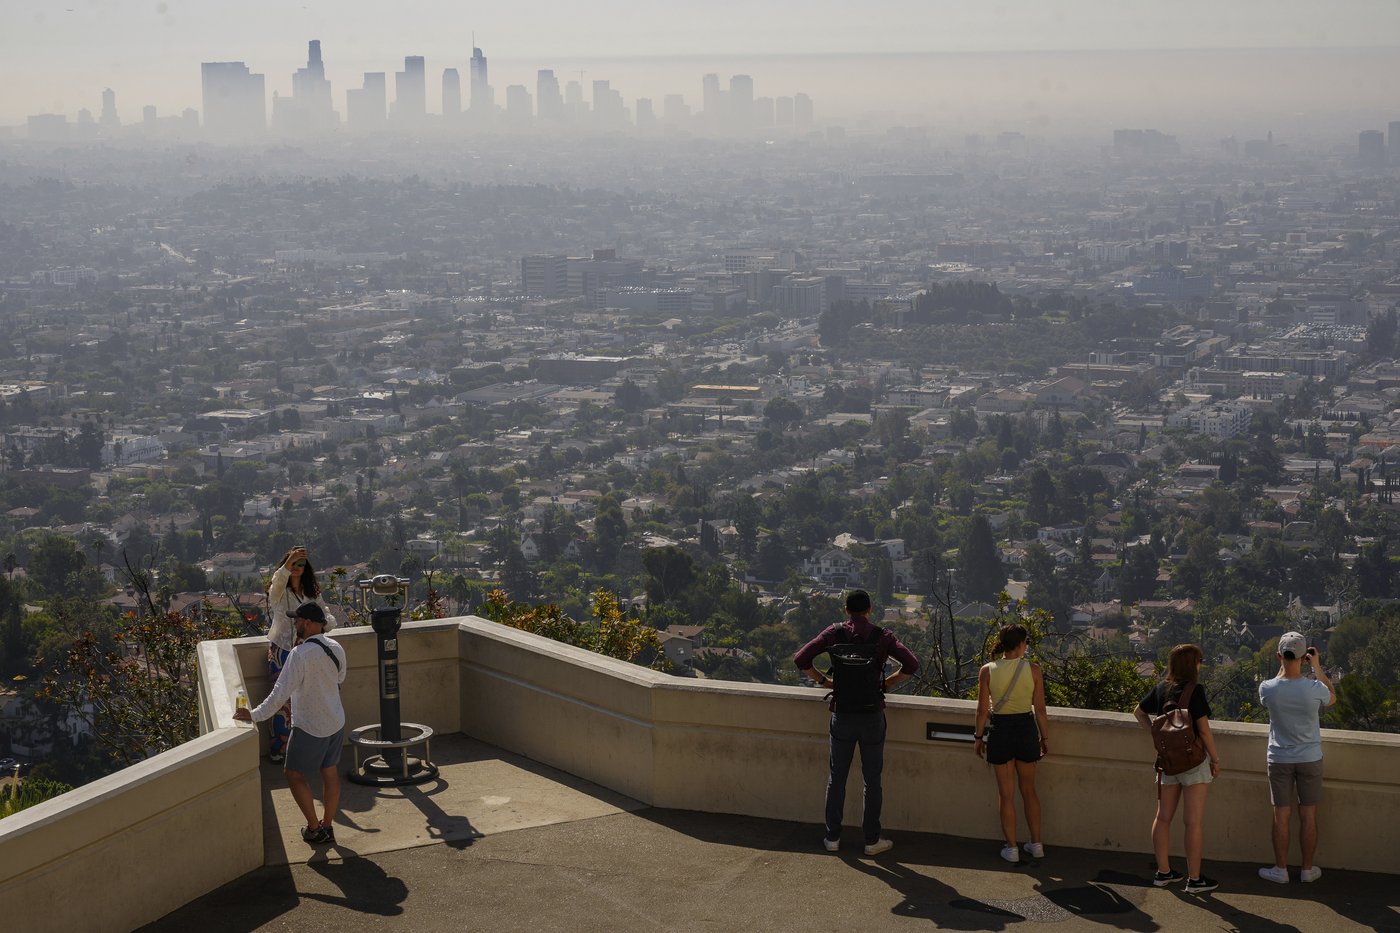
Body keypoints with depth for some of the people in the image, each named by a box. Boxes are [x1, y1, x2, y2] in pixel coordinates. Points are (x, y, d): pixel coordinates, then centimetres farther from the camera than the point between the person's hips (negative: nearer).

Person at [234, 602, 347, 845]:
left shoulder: (301, 654, -23)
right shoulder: (336, 649, -1)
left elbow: (281, 692, -26)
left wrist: (255, 715, -20)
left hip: (310, 727, -7)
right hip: (336, 722, 7)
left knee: (295, 775, 8)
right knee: (330, 772, 16)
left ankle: (314, 829, 9)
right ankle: (328, 826, 25)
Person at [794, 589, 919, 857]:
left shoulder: (834, 633, -2)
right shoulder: (882, 636, -4)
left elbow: (801, 659, -9)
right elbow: (911, 664, -12)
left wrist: (823, 681, 4)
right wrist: (887, 682, 2)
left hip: (842, 716, 1)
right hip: (872, 716, -1)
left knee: (836, 778, 11)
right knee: (872, 779, 8)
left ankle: (832, 837, 16)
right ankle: (872, 839, 12)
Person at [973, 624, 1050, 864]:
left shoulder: (987, 671, -9)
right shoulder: (1033, 670, -8)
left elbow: (982, 710, -5)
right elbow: (1040, 710, -3)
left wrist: (978, 737, 7)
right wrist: (1044, 738, 9)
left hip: (1001, 730, -1)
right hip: (1026, 728, 1)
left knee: (1006, 794, 9)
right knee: (1029, 790, 18)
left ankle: (1011, 848, 12)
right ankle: (1036, 844, 23)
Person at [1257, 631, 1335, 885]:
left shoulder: (1267, 688, -15)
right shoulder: (1314, 689, -18)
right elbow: (1332, 698, 7)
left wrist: (1282, 666, 7)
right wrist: (1317, 667, 6)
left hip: (1279, 759, 0)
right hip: (1310, 759, 0)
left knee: (1281, 816, 9)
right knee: (1308, 816, 11)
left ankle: (1280, 869, 17)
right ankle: (1308, 869, 21)